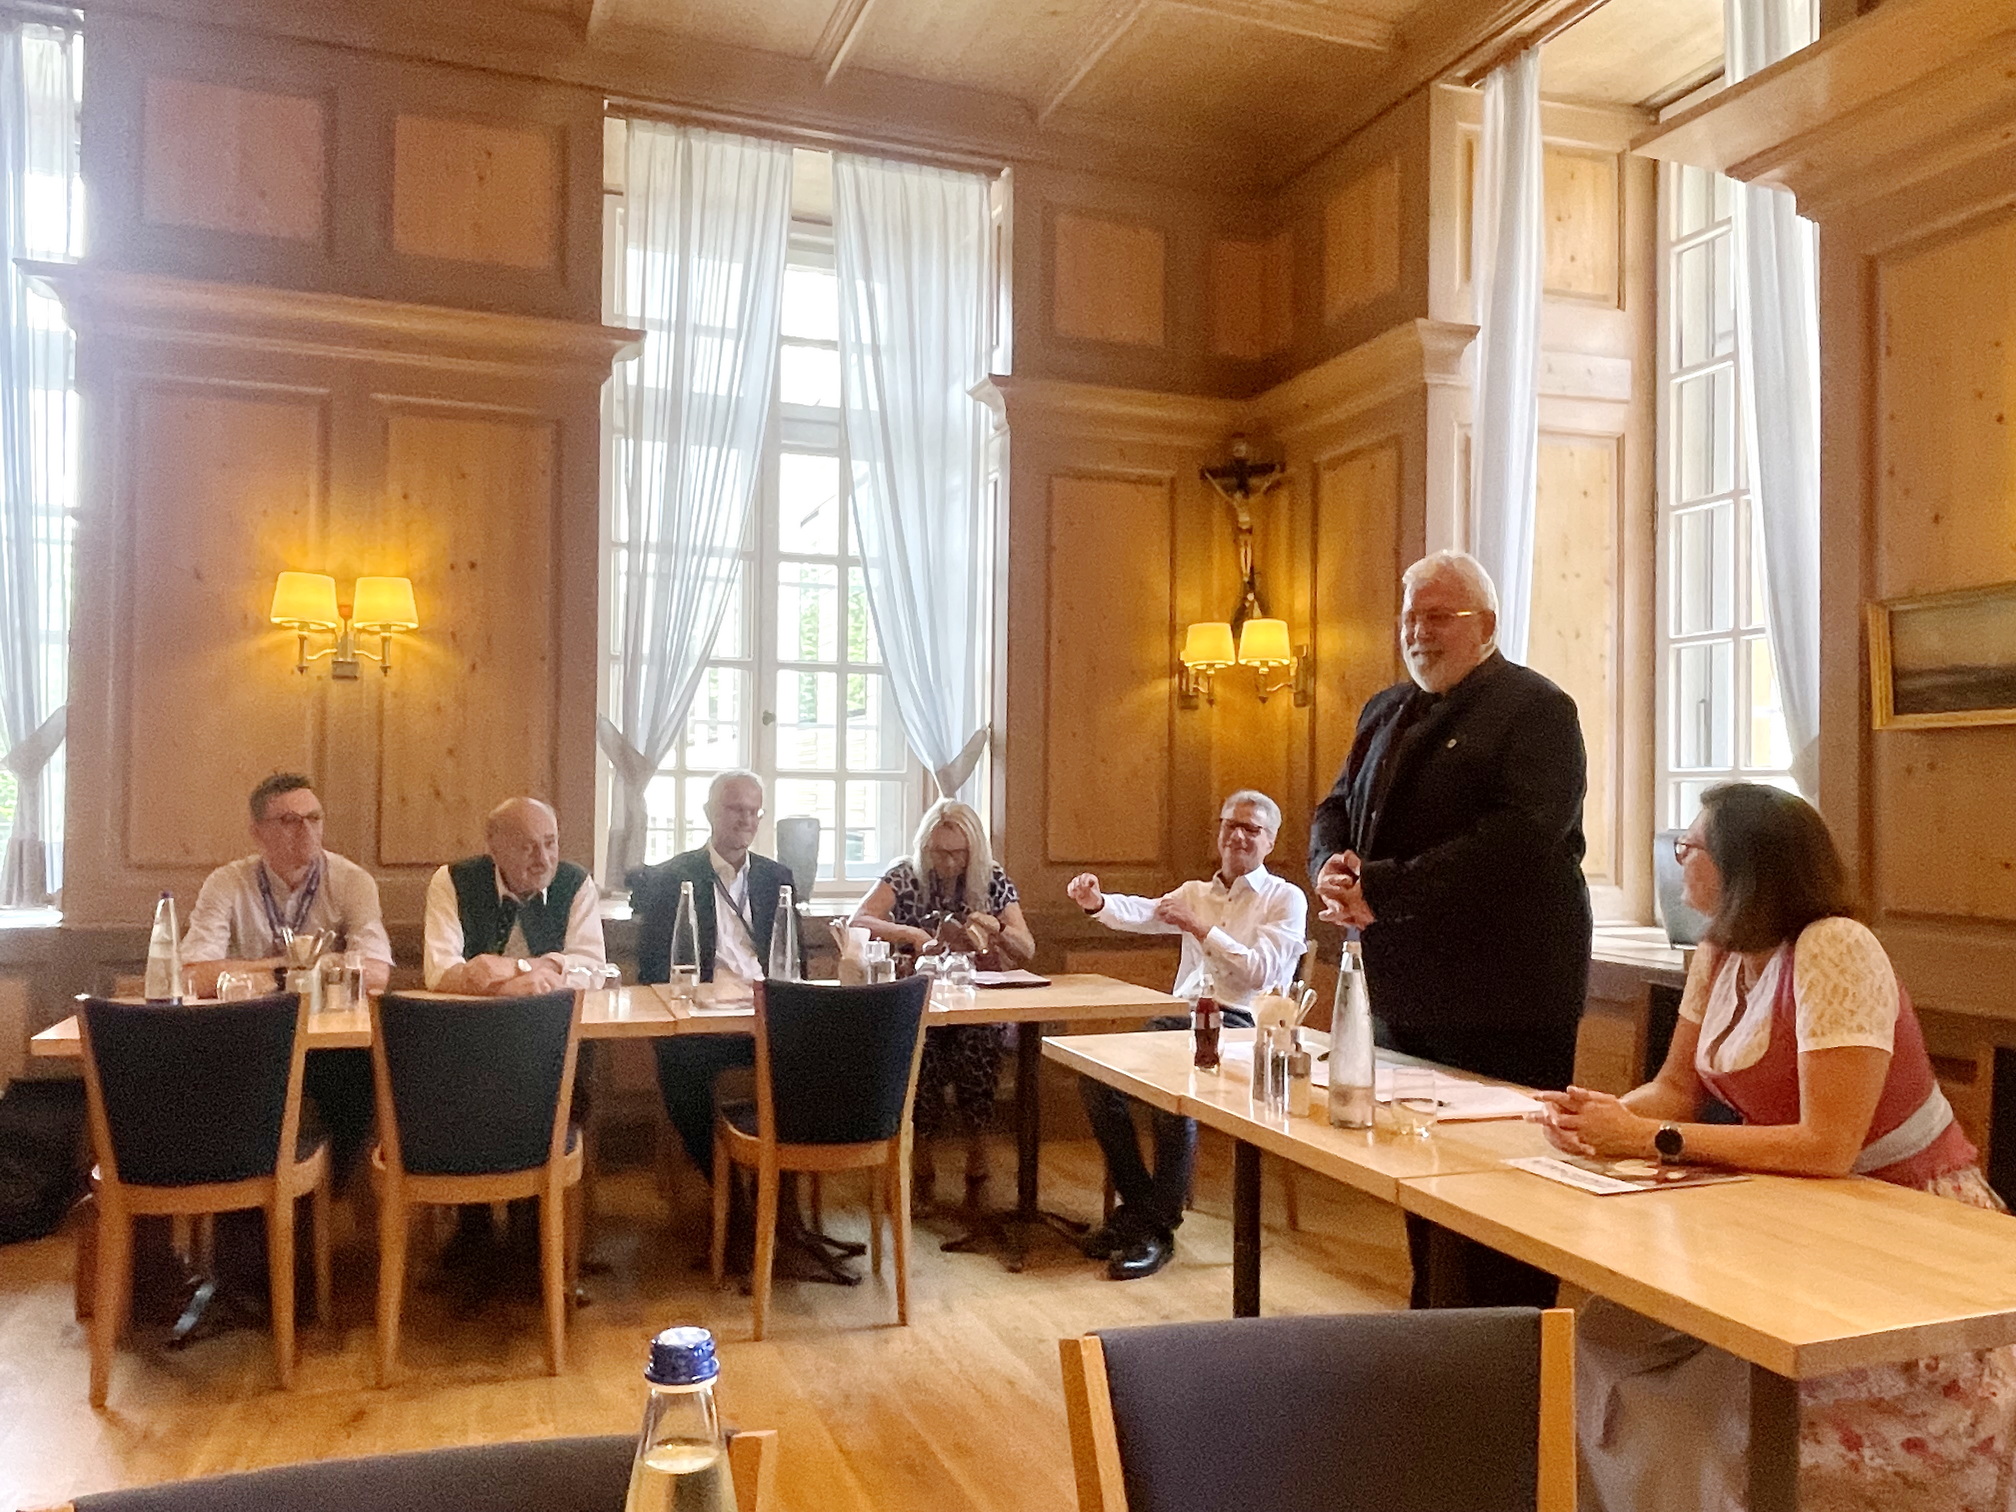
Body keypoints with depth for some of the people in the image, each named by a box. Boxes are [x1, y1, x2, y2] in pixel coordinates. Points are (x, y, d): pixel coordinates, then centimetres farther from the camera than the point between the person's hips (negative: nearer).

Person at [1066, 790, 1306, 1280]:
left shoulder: (1286, 899, 6)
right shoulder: (1194, 893, 21)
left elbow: (1261, 972, -8)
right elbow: (1141, 913, 0)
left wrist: (1200, 928, -12)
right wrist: (1097, 902, -22)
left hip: (1239, 1025, -5)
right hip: (1178, 1018, 6)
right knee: (1096, 1074, -17)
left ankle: (1159, 1226, -17)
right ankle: (1136, 1202, -1)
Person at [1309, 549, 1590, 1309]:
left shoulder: (1536, 710, -8)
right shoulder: (1385, 712, 17)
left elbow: (1519, 838, -21)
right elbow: (1336, 807, 19)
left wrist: (1383, 893, -22)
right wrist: (1332, 864, -6)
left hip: (1499, 1005, -8)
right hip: (1402, 991, 8)